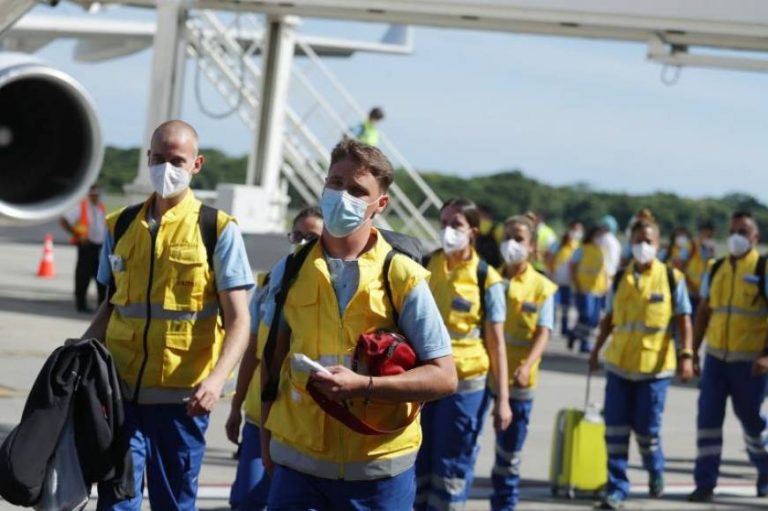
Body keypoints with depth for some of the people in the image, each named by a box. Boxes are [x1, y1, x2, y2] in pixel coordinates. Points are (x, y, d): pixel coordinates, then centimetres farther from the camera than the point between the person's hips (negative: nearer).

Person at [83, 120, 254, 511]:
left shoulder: (218, 230, -2)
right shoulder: (121, 226, 10)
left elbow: (238, 320, -7)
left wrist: (216, 379, -23)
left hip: (181, 397, -3)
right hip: (122, 391, 3)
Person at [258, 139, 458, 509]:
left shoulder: (402, 277, -5)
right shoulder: (290, 271, 5)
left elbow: (444, 377, -7)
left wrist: (362, 385, -18)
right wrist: (266, 437, 13)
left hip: (379, 469, -2)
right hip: (298, 462, 2)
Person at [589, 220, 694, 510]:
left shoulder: (672, 278, -3)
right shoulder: (620, 279, 7)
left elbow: (683, 320, -3)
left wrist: (686, 355, -12)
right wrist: (597, 349, 16)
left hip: (654, 366, -3)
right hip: (619, 365, 3)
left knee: (646, 430, 1)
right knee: (615, 429, -1)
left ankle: (655, 472, 31)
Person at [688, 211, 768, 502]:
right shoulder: (717, 270, 9)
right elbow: (704, 312, 15)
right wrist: (693, 351, 11)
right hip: (716, 357, 4)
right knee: (708, 417, -3)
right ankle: (705, 483, 2)